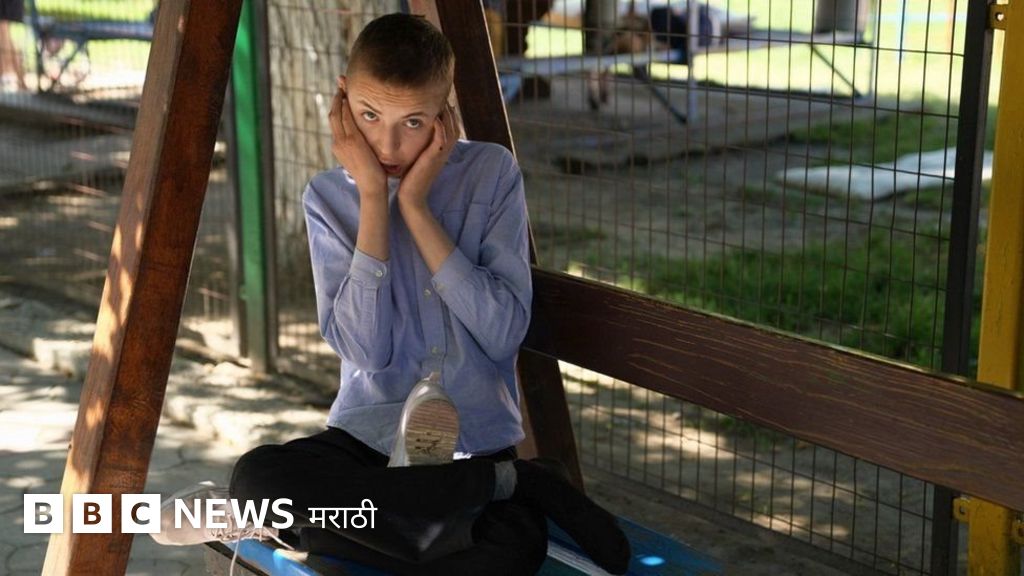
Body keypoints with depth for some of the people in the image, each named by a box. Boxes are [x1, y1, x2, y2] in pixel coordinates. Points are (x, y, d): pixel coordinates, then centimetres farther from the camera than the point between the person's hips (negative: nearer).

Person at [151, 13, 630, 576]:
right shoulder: (329, 197, 1)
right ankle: (515, 482, -18)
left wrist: (416, 205, -14)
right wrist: (373, 198, -15)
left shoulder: (492, 173, -2)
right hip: (372, 431, 4)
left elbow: (504, 333, -13)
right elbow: (367, 351, -11)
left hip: (479, 438, -3)